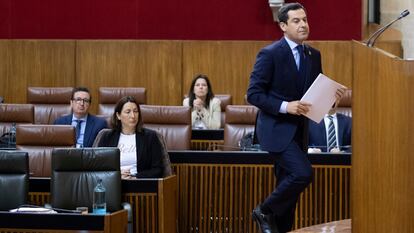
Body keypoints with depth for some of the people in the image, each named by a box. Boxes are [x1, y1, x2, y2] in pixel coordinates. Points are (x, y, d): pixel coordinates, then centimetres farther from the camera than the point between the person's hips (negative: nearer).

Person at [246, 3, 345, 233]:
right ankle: (265, 211, -2)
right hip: (277, 128, -7)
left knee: (288, 184, 10)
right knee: (303, 173, -21)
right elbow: (253, 94, -13)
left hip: (299, 129, 7)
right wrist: (285, 106, -23)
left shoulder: (313, 55, 8)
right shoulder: (270, 54, -11)